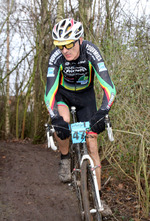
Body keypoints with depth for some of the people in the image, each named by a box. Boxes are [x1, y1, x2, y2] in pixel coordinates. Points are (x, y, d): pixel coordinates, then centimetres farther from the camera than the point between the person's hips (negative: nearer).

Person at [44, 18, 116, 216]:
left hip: (85, 95, 0)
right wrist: (56, 119, -48)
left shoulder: (91, 51, -31)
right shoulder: (56, 57, -28)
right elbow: (49, 92, -32)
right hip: (63, 93, 0)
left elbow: (109, 87, -37)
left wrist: (102, 113, -53)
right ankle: (65, 159, -4)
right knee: (62, 122, -34)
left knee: (91, 144, -5)